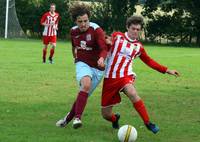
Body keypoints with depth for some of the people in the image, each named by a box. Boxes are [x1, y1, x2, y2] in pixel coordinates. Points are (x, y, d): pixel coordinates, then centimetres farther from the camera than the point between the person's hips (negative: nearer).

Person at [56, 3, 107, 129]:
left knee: (84, 94, 0)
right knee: (86, 84, -30)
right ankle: (77, 117, -34)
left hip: (97, 68, -1)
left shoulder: (96, 30, -15)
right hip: (82, 64, 1)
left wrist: (102, 58, -46)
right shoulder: (74, 31, 1)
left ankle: (68, 118, 22)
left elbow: (104, 49, -27)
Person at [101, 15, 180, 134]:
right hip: (110, 77, 0)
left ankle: (148, 123, -26)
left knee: (132, 94, -36)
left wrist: (167, 70, 18)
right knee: (106, 114, -1)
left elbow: (149, 61, 23)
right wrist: (107, 42, -17)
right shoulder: (117, 36, 4)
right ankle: (115, 118, 37)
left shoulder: (139, 47, 11)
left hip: (126, 76, 0)